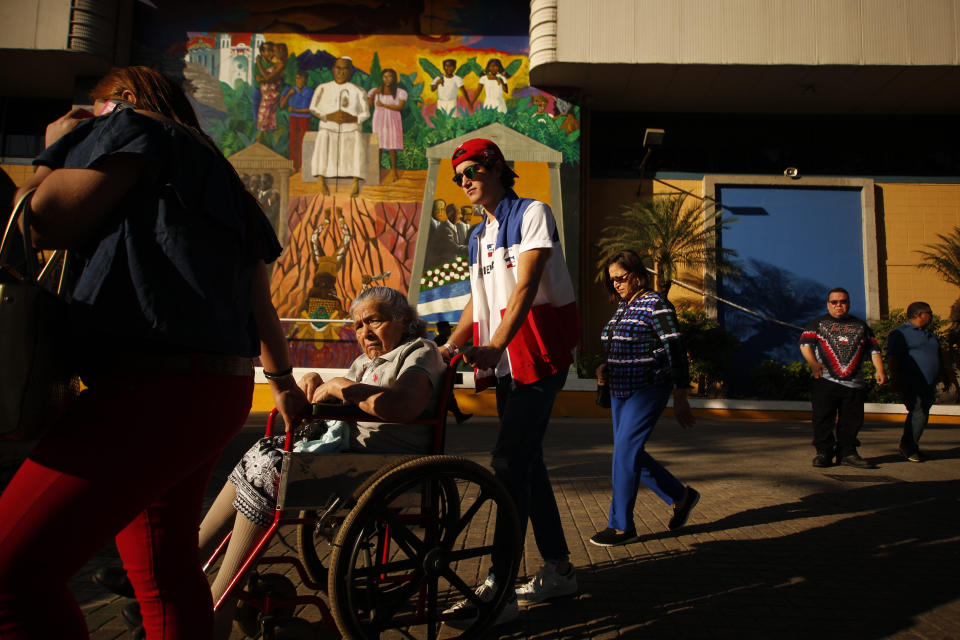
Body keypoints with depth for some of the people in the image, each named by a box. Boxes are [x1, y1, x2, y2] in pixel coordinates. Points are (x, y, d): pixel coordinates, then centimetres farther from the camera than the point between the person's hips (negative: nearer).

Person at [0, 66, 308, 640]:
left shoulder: (132, 125, 4)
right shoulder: (217, 173, 28)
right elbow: (259, 303, 28)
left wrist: (57, 148, 15)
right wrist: (283, 382, 39)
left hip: (155, 388, -10)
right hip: (218, 391, 10)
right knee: (166, 574, 19)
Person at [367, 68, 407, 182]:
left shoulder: (400, 92, 1)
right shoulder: (375, 91, 6)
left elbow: (400, 107, -12)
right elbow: (367, 105, 0)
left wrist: (383, 105, -15)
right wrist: (374, 93, -12)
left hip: (393, 122, -1)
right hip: (379, 121, 1)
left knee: (392, 147, -2)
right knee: (378, 147, -2)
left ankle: (393, 170, 12)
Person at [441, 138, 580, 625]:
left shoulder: (532, 213, -4)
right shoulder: (478, 236, 19)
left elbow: (526, 285, -17)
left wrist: (495, 346, -27)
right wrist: (451, 345, 4)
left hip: (538, 347, -8)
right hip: (506, 359, 8)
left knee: (511, 460, -14)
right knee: (525, 459, 10)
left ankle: (498, 588, -10)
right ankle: (558, 569, 22)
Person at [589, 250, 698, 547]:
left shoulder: (656, 304, -11)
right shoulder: (622, 307, 13)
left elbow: (675, 351, -14)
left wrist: (680, 397, -16)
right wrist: (605, 369, 4)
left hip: (648, 390, -9)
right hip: (621, 391, 9)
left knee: (625, 453, -9)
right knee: (631, 455, 12)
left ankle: (622, 526, 3)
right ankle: (681, 497, 29)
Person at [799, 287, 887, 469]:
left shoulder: (861, 326, 21)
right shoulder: (817, 323, 13)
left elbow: (874, 349, 17)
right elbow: (805, 344, 0)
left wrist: (880, 370, 2)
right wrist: (813, 363, -16)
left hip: (854, 383, 3)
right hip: (825, 381, -2)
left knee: (851, 421, 3)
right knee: (823, 419, -4)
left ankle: (847, 453, 12)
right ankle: (823, 452, 3)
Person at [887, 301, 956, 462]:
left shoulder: (930, 334, 22)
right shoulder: (900, 333, -6)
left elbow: (942, 357, 30)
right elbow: (892, 358, -14)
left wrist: (948, 377, 26)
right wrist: (895, 380, -21)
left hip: (929, 386, 8)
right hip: (912, 386, -8)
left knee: (920, 415, 10)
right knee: (919, 414, -13)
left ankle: (908, 448, 21)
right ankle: (908, 449, 0)